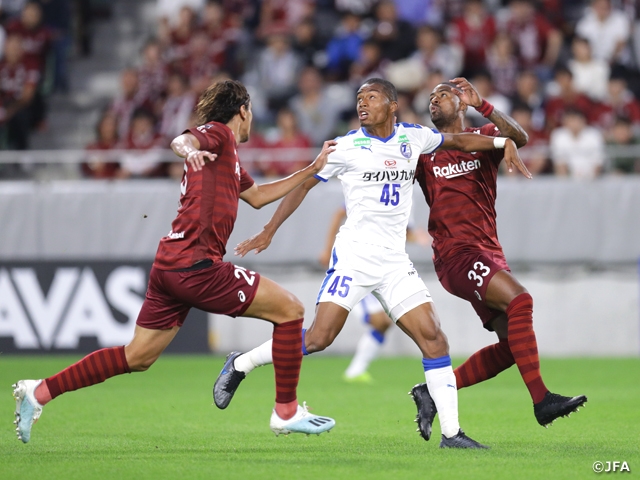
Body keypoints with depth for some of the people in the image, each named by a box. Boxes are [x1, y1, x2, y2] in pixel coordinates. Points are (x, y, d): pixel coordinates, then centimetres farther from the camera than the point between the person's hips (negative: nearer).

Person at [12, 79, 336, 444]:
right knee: (290, 309, -3)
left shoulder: (228, 156, 25)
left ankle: (39, 392, 11)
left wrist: (313, 170, 40)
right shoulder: (218, 133, -2)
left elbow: (257, 196, 40)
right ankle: (287, 412, 2)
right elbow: (182, 140, -24)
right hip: (196, 263, -10)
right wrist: (188, 150, -48)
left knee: (137, 357, 12)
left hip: (170, 265, 10)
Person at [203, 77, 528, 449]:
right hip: (354, 255, -4)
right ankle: (241, 365, 7)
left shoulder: (413, 137, 8)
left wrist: (503, 142, 9)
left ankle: (451, 432, -4)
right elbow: (303, 184, 5)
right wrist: (269, 231, 1)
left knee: (433, 337, -7)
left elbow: (459, 141, 24)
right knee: (318, 338, -14)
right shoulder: (347, 146, -2)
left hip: (394, 261, 4)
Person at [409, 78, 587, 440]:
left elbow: (519, 138, -8)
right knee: (519, 301, -26)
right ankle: (541, 399, -30)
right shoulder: (425, 149, 10)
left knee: (512, 342, -2)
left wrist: (482, 105, -17)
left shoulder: (484, 138, 12)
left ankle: (435, 392, 7)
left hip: (489, 253, 5)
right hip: (456, 253, -5)